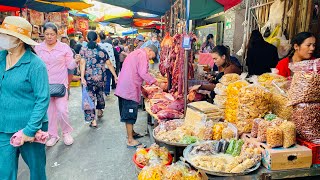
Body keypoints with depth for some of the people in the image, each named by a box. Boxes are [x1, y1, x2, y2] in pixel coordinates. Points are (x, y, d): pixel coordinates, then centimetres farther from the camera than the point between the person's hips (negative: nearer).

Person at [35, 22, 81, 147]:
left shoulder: (64, 47, -1)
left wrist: (76, 61, -20)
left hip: (60, 84, -3)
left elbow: (70, 65, -1)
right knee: (49, 111, 10)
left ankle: (66, 132, 16)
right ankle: (53, 135, 25)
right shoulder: (38, 48, 6)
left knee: (62, 110, -9)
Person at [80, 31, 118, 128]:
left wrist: (82, 77, -18)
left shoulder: (83, 50, -2)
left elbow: (82, 63, -13)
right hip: (100, 78, 3)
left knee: (90, 97, 3)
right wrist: (115, 76, 7)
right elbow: (109, 64, 2)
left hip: (88, 78, -2)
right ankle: (100, 111, 46)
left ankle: (93, 120, 0)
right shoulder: (102, 50, 3)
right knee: (100, 93, 25)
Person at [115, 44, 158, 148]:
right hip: (130, 89, -10)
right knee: (130, 114, -6)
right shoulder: (142, 55, -9)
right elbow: (143, 73, -18)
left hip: (123, 88, 10)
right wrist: (155, 82, -9)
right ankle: (130, 141, 1)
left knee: (127, 112, 19)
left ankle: (131, 132, 35)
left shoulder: (135, 53, 23)